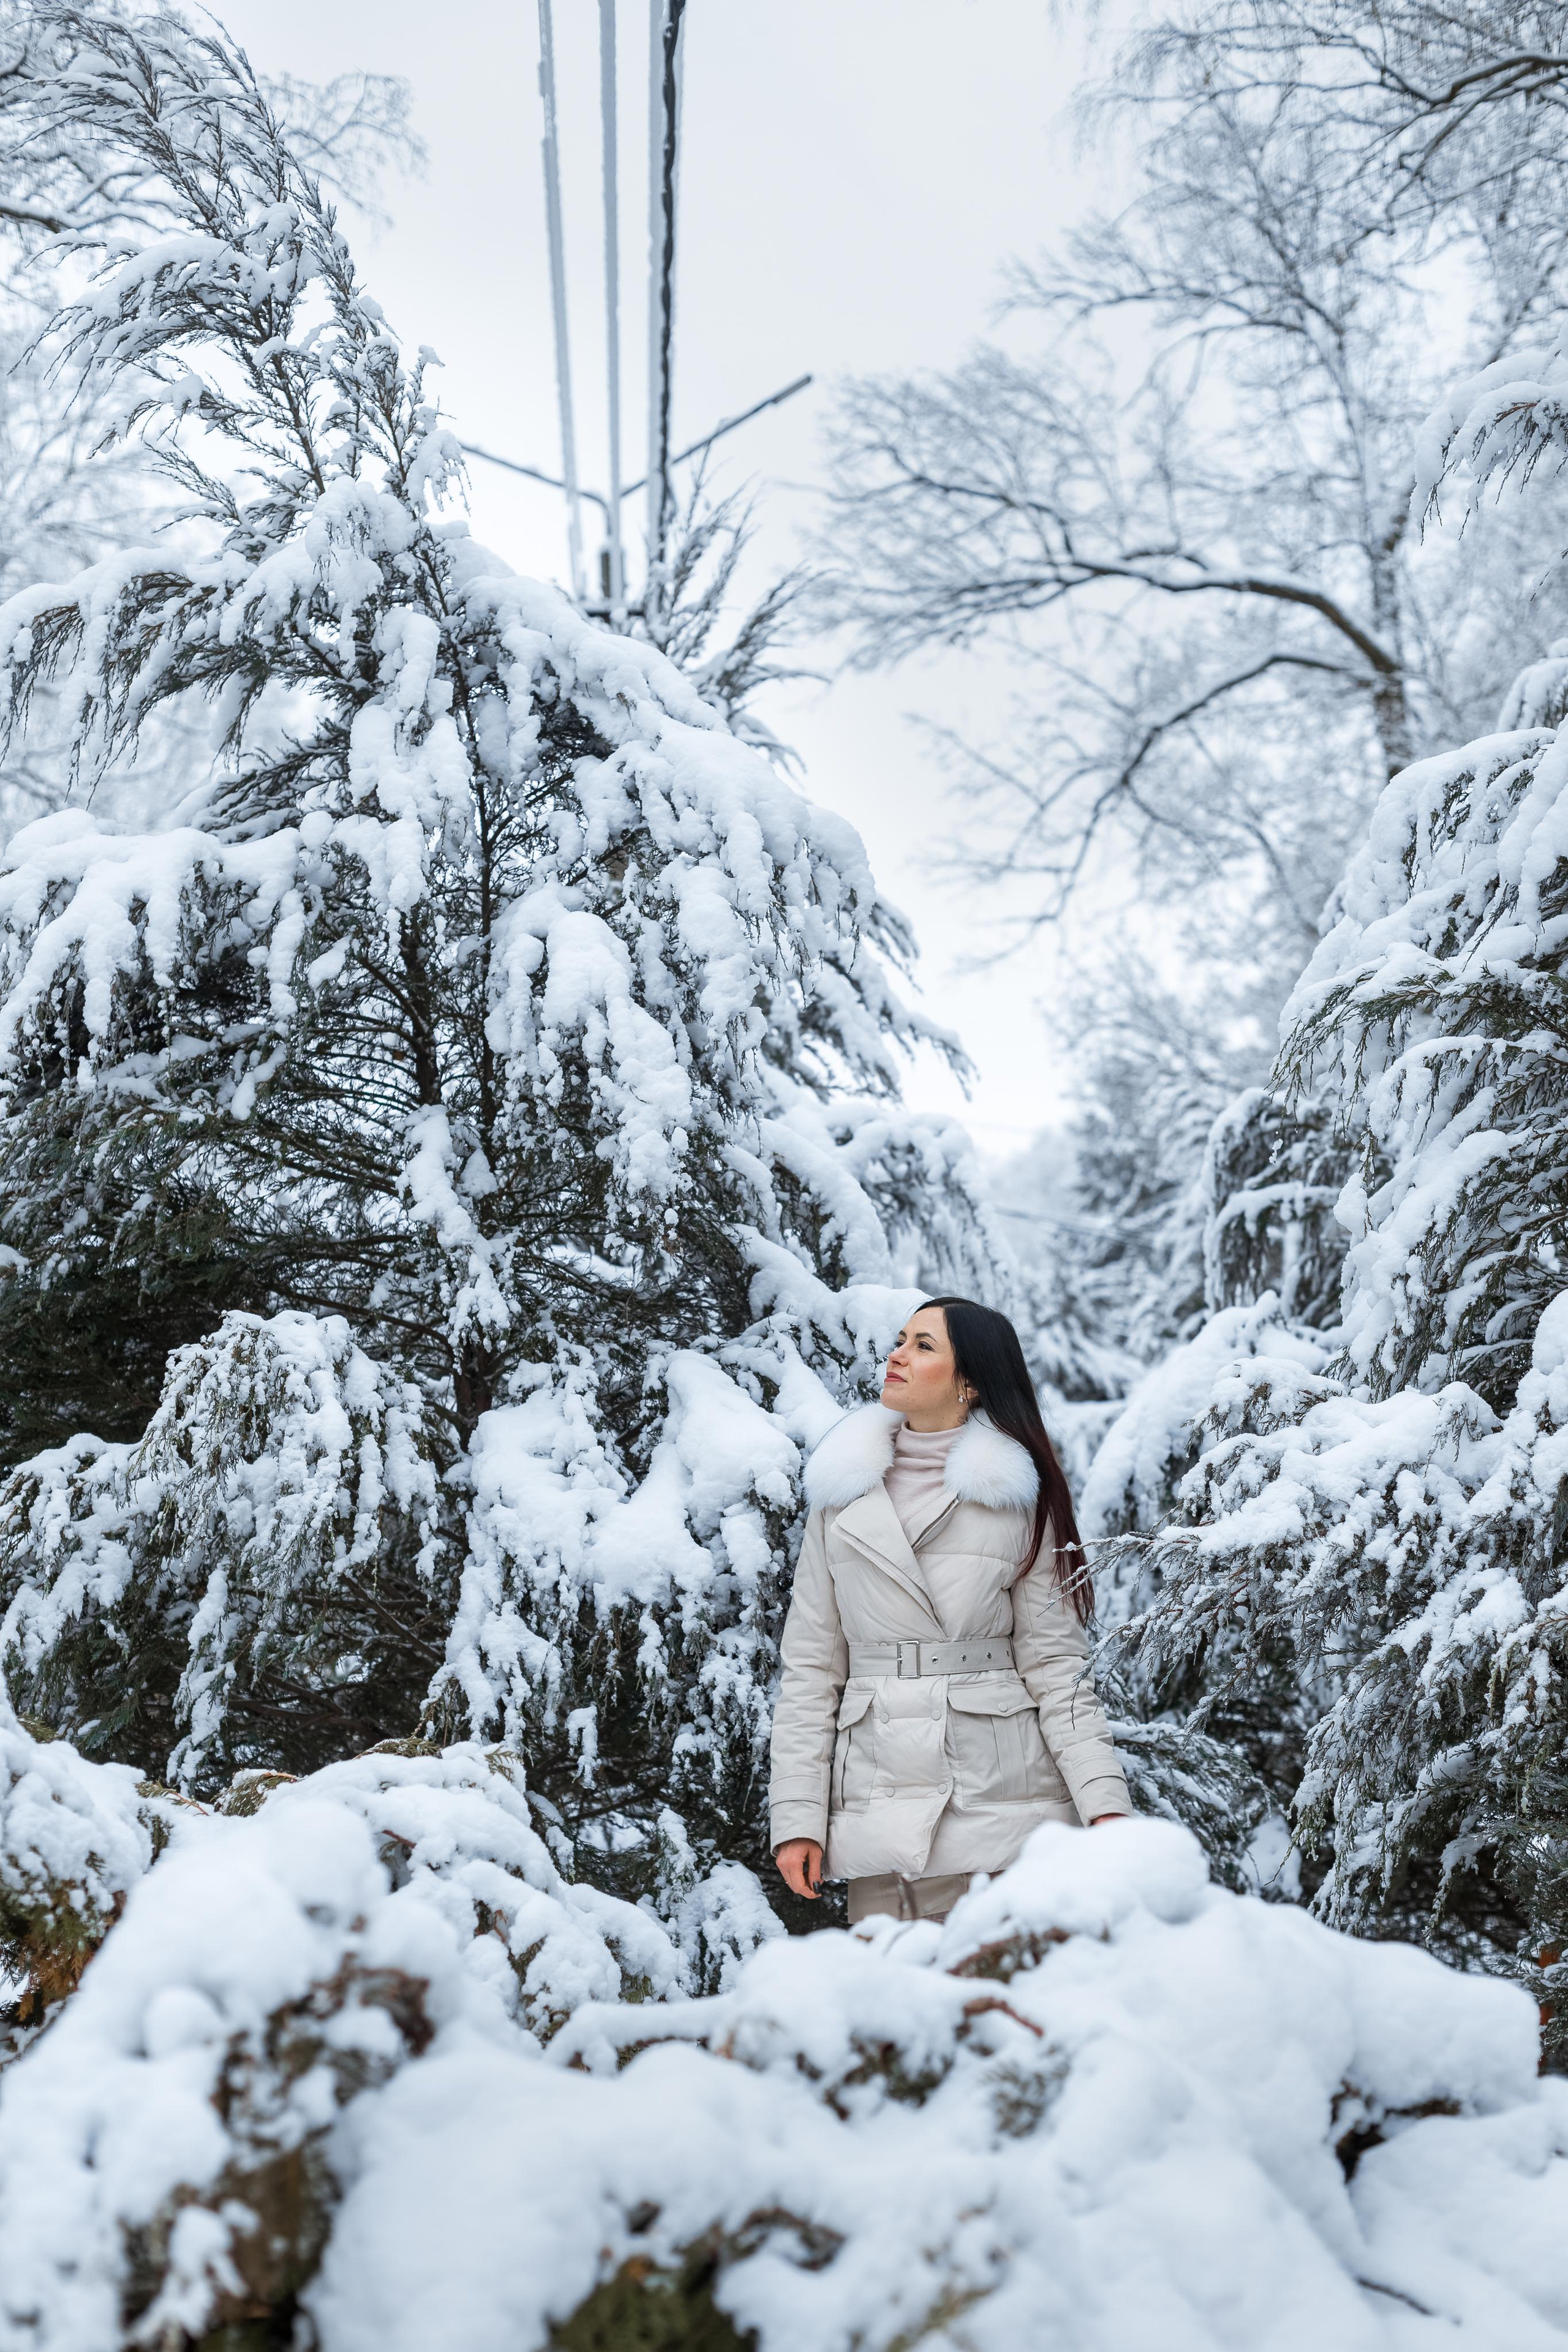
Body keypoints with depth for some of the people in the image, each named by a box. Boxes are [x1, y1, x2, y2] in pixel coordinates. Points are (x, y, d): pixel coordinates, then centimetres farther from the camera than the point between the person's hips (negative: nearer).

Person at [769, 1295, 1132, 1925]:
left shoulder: (1020, 1496, 2)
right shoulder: (843, 1491, 7)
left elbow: (1055, 1662, 2)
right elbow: (810, 1664, 7)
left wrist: (1105, 1803, -8)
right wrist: (798, 1817, 1)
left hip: (1000, 1803, -2)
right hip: (874, 1805, 2)